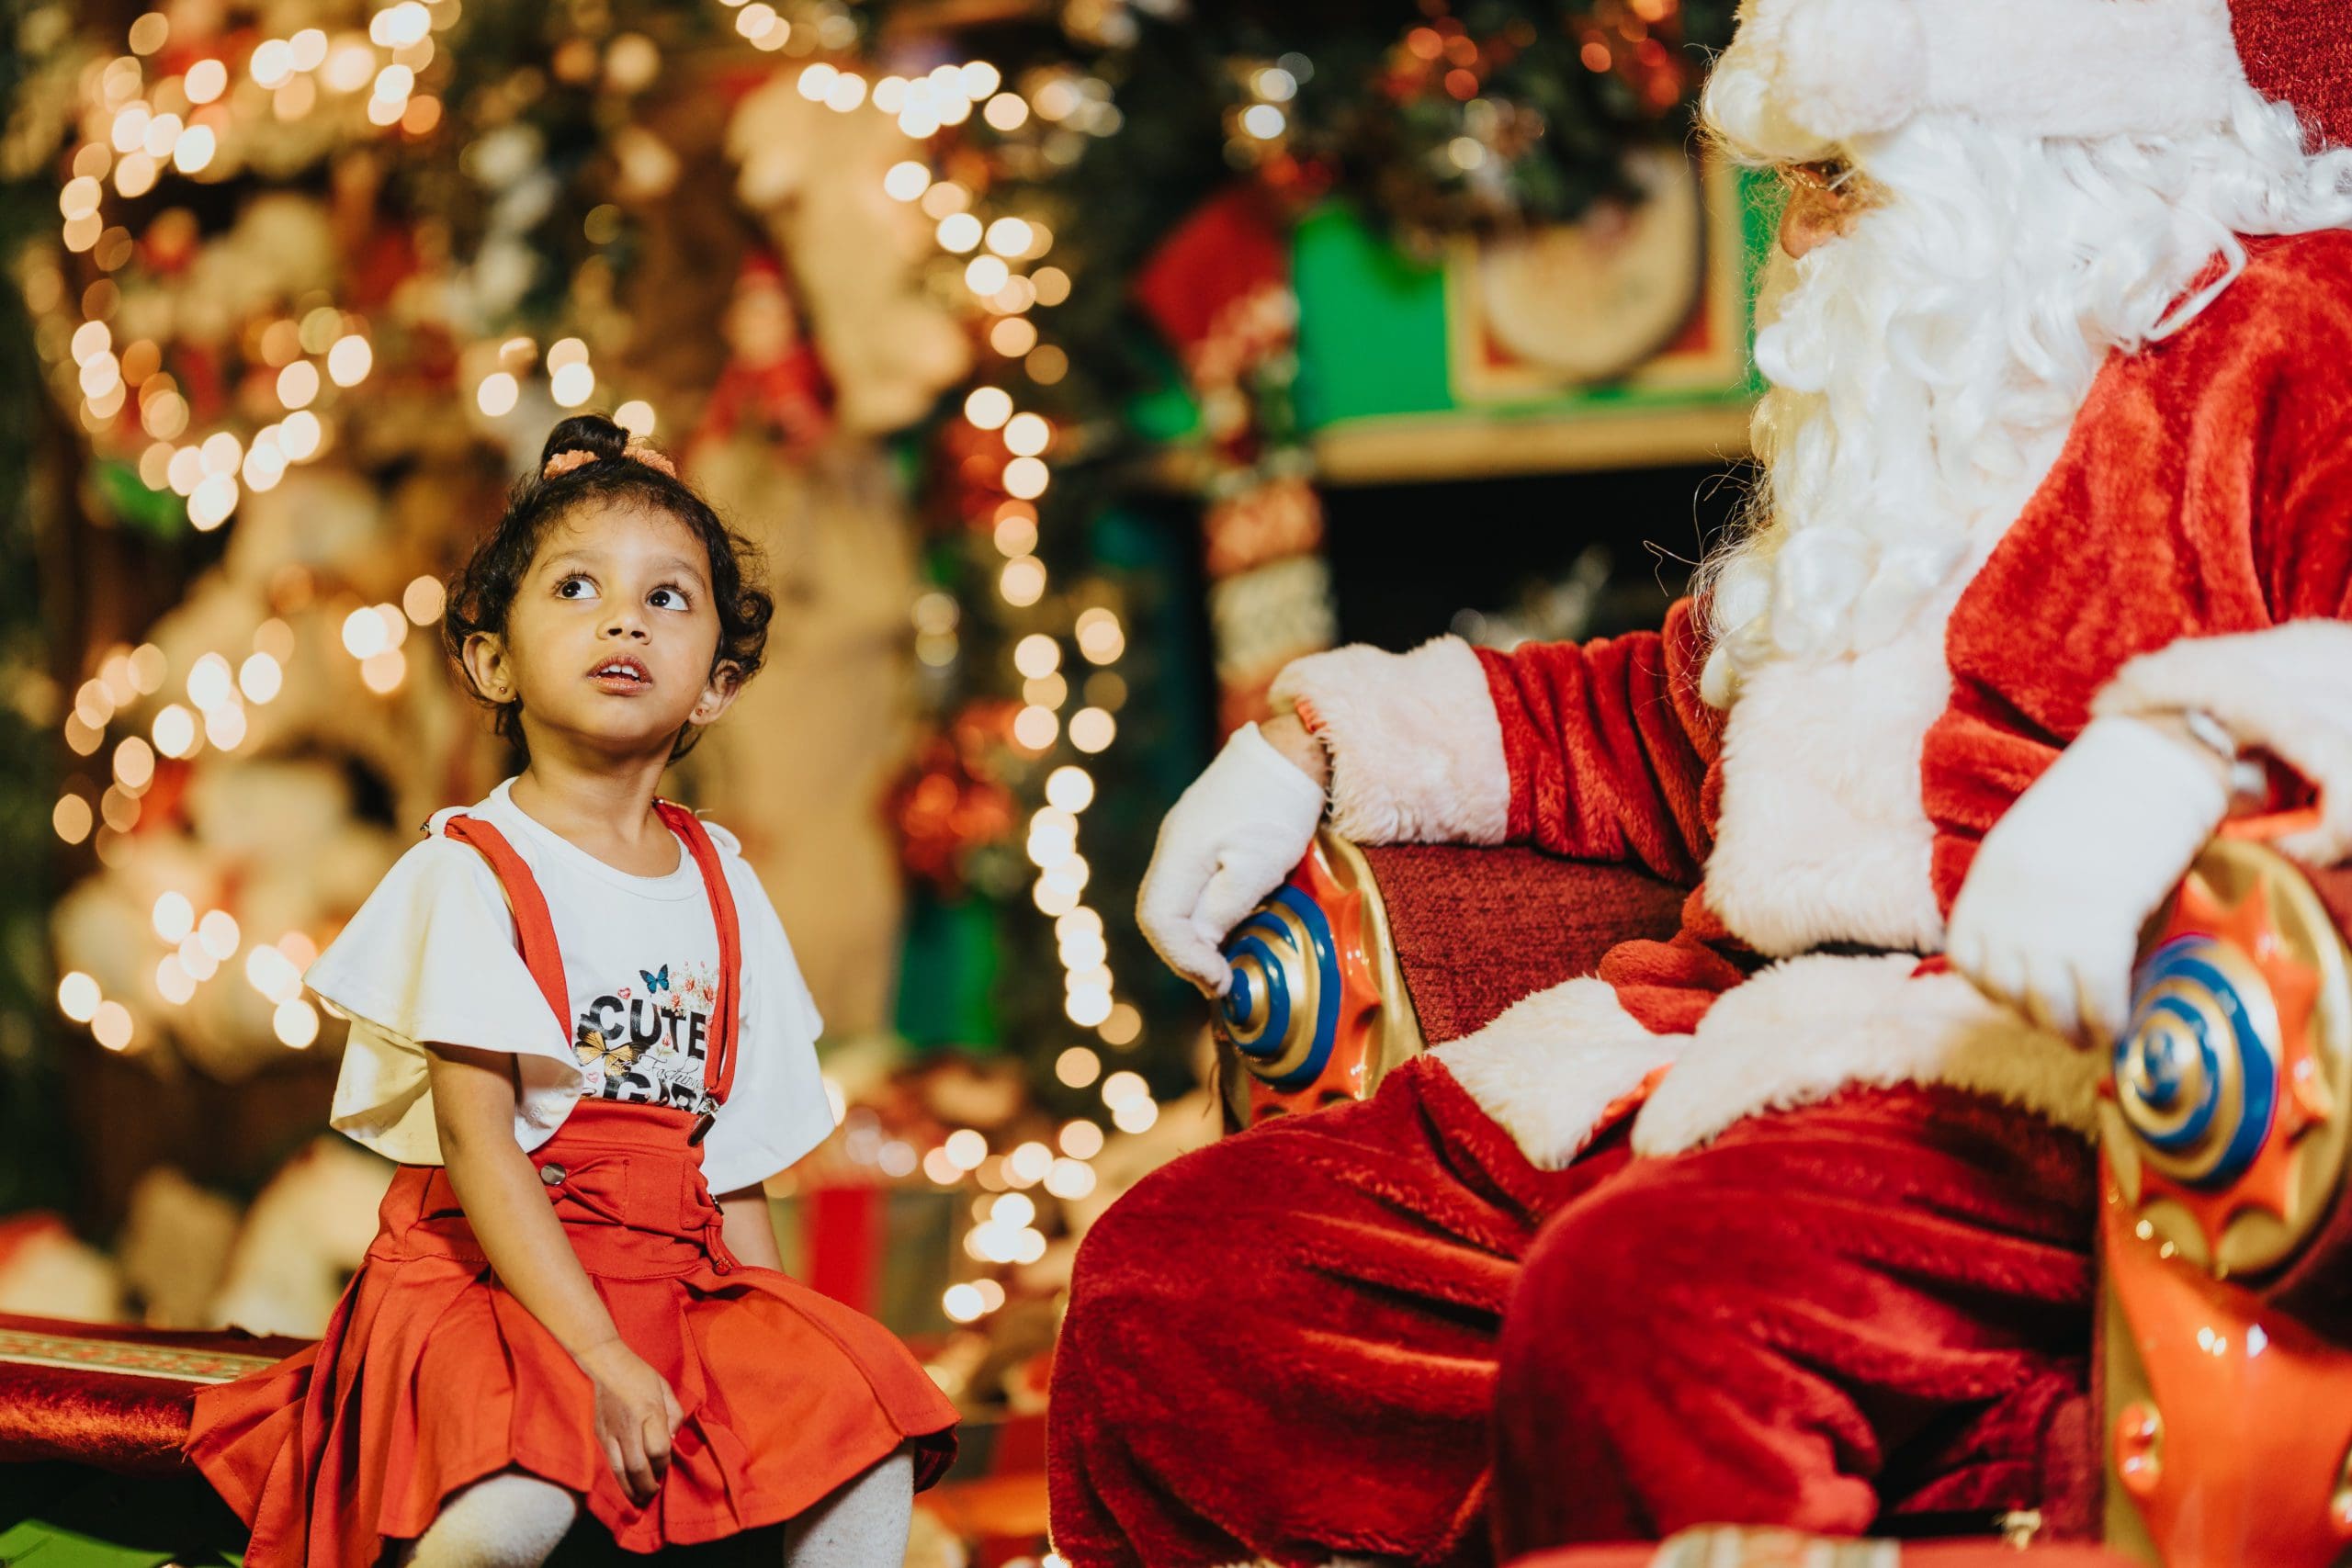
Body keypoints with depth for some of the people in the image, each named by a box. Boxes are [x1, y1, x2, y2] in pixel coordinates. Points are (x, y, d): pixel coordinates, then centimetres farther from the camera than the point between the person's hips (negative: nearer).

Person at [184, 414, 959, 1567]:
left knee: (869, 1435, -16)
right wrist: (598, 1358, -22)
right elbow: (477, 1141, -14)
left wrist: (782, 1351, 3)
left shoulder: (722, 888, 12)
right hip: (488, 1277, -6)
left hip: (681, 1278, 6)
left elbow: (733, 1166, 14)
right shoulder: (469, 875, -6)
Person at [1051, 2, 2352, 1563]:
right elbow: (1664, 727, 41)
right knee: (1165, 1273, -1)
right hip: (1722, 1048, 9)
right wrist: (1319, 741, 36)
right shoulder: (1915, 412, 28)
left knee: (1642, 1301, -38)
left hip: (2020, 1082, -9)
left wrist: (2173, 752, -37)